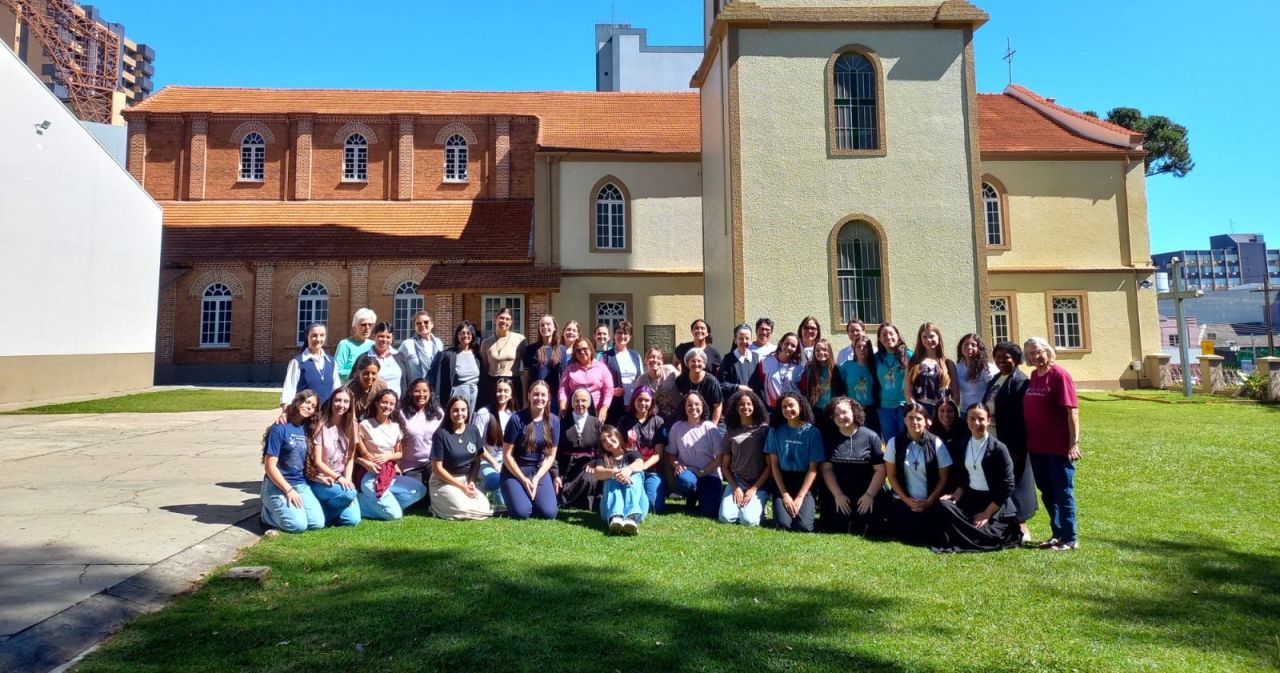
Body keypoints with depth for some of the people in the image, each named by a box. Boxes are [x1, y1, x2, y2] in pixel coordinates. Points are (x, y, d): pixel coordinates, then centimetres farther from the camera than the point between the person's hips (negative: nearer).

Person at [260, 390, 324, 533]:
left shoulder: (306, 429, 9)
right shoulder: (279, 428, -10)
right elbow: (270, 466, -13)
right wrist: (289, 490, -17)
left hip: (302, 485, 6)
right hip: (278, 486, -6)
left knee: (318, 523, -14)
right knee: (298, 525, -24)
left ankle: (285, 508, 11)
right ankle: (268, 513, 5)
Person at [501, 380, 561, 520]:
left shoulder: (553, 421, -3)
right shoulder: (517, 419, -14)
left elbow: (550, 455, 3)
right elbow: (507, 455, -10)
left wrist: (537, 478, -10)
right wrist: (524, 480, -13)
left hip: (540, 470, 3)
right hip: (515, 470, -3)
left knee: (549, 513, -15)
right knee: (521, 513, -21)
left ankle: (533, 496, 18)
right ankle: (513, 494, 14)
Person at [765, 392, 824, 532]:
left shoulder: (812, 432, -5)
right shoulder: (775, 430, -1)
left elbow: (813, 468, -5)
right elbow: (774, 464, 1)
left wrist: (800, 497, -12)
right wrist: (785, 494, -9)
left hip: (805, 482, -1)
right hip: (782, 481, 1)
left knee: (803, 526, -19)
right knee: (783, 524, -19)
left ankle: (810, 506, 13)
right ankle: (786, 507, 14)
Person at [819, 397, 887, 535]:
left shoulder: (871, 437, -4)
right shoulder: (829, 438, 1)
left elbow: (880, 470, -5)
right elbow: (827, 469, -1)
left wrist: (869, 495, -14)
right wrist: (837, 495, -10)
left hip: (867, 493, -1)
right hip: (837, 492, 2)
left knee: (864, 529, -14)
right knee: (833, 527, -10)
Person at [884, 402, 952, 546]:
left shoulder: (936, 443, -4)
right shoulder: (894, 443, -3)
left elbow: (944, 478, -1)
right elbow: (891, 476, 2)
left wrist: (929, 501, -8)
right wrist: (906, 499, -6)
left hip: (931, 502, 0)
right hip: (904, 501, 0)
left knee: (930, 537, -12)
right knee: (906, 536, -14)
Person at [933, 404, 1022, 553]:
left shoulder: (998, 448, -10)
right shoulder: (963, 445, 5)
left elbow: (1007, 487, -12)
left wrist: (987, 514, -14)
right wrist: (957, 494, -7)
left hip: (995, 503, -5)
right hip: (971, 498, 5)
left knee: (985, 538, -23)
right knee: (945, 505, -24)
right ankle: (986, 533, -3)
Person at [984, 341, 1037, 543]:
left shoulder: (1020, 381, -12)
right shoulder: (995, 380, 15)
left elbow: (1020, 416, -17)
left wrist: (1016, 447, -20)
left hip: (1011, 443, -8)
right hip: (994, 441, 8)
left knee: (1013, 484, -1)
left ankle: (1021, 527, 8)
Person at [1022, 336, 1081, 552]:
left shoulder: (1059, 374, -11)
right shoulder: (1034, 376, 9)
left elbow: (1072, 410, -15)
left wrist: (1074, 442, -20)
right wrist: (1027, 442, 13)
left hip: (1059, 448, -7)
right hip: (1037, 447, 7)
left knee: (1063, 493, 2)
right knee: (1047, 493, 15)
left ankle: (1070, 540, 12)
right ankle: (1057, 534, 28)